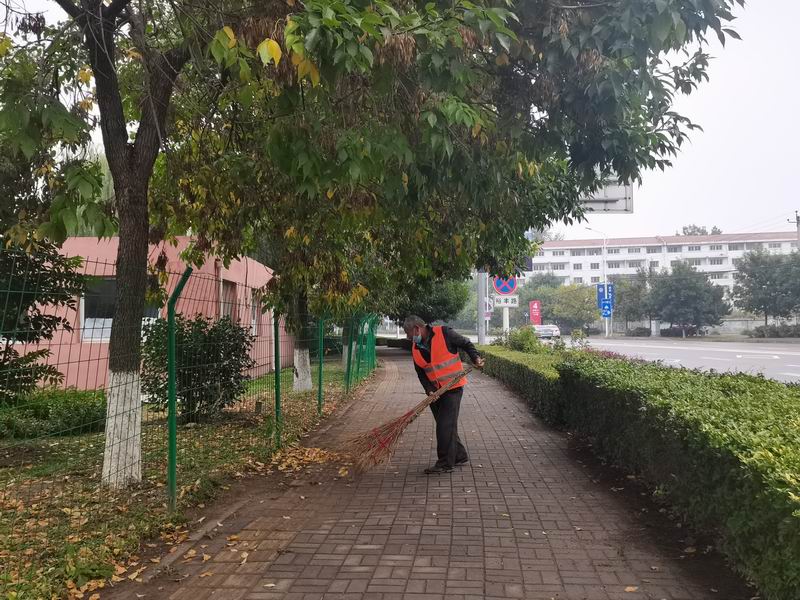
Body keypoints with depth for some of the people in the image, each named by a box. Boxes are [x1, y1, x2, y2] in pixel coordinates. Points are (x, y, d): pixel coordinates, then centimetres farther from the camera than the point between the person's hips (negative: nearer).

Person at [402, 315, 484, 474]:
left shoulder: (444, 333, -13)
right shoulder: (415, 349, 5)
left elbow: (466, 344, -4)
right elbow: (421, 374, 6)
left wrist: (476, 358, -19)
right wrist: (429, 389, -9)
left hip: (453, 387, -7)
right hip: (436, 391, 7)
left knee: (445, 425, -9)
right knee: (445, 426, 13)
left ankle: (445, 463, -2)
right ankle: (460, 456, 29)